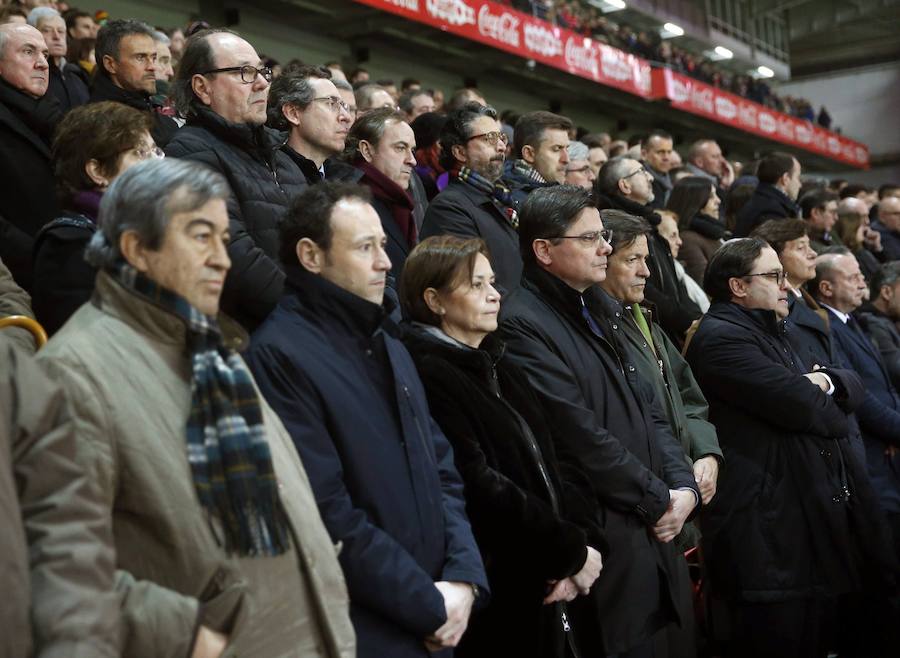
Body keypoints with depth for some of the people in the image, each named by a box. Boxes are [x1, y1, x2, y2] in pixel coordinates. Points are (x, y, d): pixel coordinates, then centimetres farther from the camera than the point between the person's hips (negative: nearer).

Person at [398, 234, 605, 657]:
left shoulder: (500, 368, 12)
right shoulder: (428, 377, -15)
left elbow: (554, 463, 9)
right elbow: (479, 487, -21)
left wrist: (585, 540, -7)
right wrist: (571, 552, -13)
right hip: (495, 594, -8)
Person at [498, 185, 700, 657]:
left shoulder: (600, 311, 14)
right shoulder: (522, 325, -15)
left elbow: (646, 408, 15)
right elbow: (582, 437, -18)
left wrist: (683, 486, 0)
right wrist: (658, 500, -9)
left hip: (650, 533, 8)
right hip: (601, 541, -8)